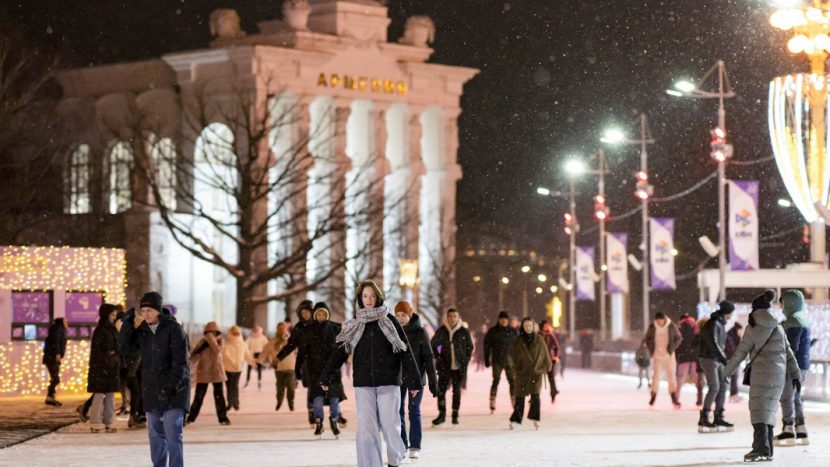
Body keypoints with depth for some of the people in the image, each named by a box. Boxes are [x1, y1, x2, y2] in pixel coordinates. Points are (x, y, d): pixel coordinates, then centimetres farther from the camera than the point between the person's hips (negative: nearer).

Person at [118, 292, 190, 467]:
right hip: (151, 391, 6)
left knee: (173, 434, -12)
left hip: (173, 392, -6)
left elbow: (180, 360, -15)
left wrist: (172, 385, -21)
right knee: (156, 434, 12)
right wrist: (130, 325, -12)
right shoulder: (142, 330, 6)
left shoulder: (173, 328, -11)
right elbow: (123, 348, -2)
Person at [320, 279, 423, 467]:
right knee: (366, 427, -6)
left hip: (388, 381, -2)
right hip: (363, 383, 2)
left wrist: (413, 379, -7)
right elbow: (340, 351, 5)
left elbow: (405, 350, -1)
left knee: (389, 424, -3)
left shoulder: (389, 321, 2)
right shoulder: (354, 325, 9)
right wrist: (326, 377, -4)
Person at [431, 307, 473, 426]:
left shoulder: (464, 332, -3)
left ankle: (455, 415, 14)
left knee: (457, 391, 5)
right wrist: (438, 358, 0)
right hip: (445, 366, 0)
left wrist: (465, 360, -1)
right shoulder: (441, 331, -2)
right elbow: (433, 345, 10)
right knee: (441, 390, -5)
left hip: (459, 367, 0)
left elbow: (470, 347, 7)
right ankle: (442, 415, 3)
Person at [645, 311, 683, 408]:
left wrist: (672, 349, -7)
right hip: (657, 355, 1)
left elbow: (678, 338, 2)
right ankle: (653, 395, 13)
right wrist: (651, 350, 1)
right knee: (656, 375, 2)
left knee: (671, 375, -4)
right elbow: (648, 338, 11)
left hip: (669, 355, -1)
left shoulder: (671, 326, -9)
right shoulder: (652, 326, -4)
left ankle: (673, 396, -2)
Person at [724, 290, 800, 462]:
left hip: (761, 373, -6)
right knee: (769, 409, 12)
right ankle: (767, 450, 10)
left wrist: (727, 372, 6)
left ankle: (761, 448, -21)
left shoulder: (753, 329, -3)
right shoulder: (778, 328, 14)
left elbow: (740, 353, -2)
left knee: (758, 409, -8)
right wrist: (795, 375, 15)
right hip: (779, 375, 6)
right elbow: (789, 353, 13)